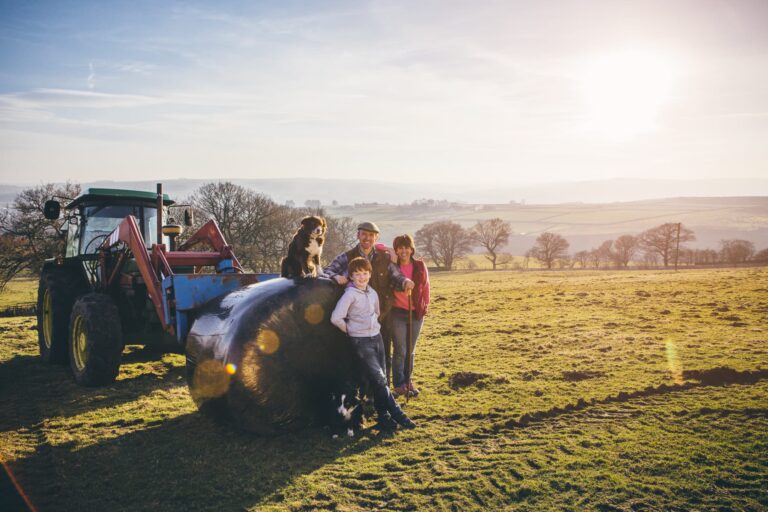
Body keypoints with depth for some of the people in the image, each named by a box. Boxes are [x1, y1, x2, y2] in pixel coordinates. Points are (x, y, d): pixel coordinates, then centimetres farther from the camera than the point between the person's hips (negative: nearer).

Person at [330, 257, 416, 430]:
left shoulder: (373, 293, 8)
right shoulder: (350, 294, -13)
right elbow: (336, 318, -19)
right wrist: (351, 330, -6)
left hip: (376, 337, 6)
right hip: (361, 342, -6)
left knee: (380, 380, 8)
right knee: (379, 380, -9)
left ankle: (383, 416, 16)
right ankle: (398, 415, -1)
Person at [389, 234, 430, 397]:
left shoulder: (420, 266, 0)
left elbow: (425, 286, 10)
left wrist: (425, 305, 8)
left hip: (416, 313, 3)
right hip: (398, 313, -3)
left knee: (410, 351, 13)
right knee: (400, 351, -2)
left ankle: (408, 382, 26)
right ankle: (399, 384, 11)